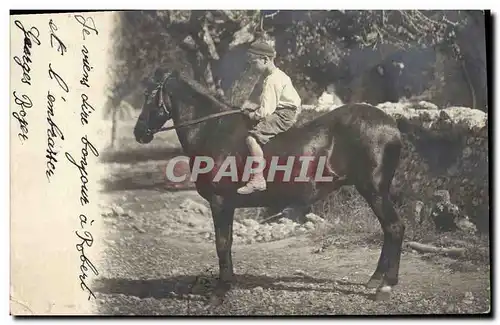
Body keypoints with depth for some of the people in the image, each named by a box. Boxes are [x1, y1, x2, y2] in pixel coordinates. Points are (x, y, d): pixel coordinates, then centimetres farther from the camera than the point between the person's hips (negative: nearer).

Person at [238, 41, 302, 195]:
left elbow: (265, 111, -22)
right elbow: (268, 103, 20)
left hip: (284, 115, -11)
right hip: (281, 112, 11)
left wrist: (252, 115, -4)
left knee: (252, 137, -22)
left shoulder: (272, 80, -19)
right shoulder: (275, 75, 14)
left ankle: (258, 180, -23)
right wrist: (253, 108, 8)